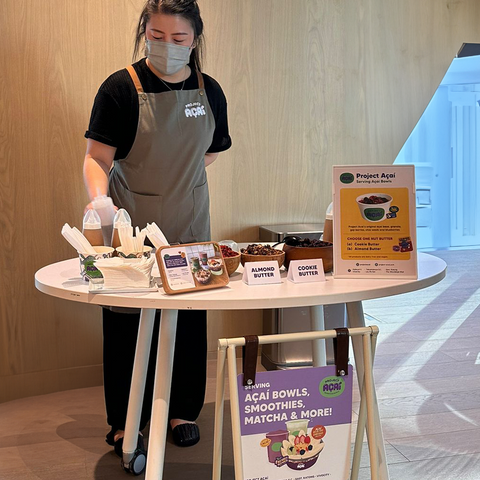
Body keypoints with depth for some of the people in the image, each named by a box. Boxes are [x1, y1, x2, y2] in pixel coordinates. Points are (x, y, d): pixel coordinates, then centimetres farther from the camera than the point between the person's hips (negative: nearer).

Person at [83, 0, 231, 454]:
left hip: (189, 227, 4)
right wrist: (99, 197, -33)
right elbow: (97, 157, -14)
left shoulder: (209, 92, 3)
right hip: (130, 228, -3)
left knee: (189, 321, 9)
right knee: (127, 326, 3)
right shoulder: (121, 88, -10)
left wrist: (174, 177, 4)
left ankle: (183, 411, 28)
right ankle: (124, 422, 19)